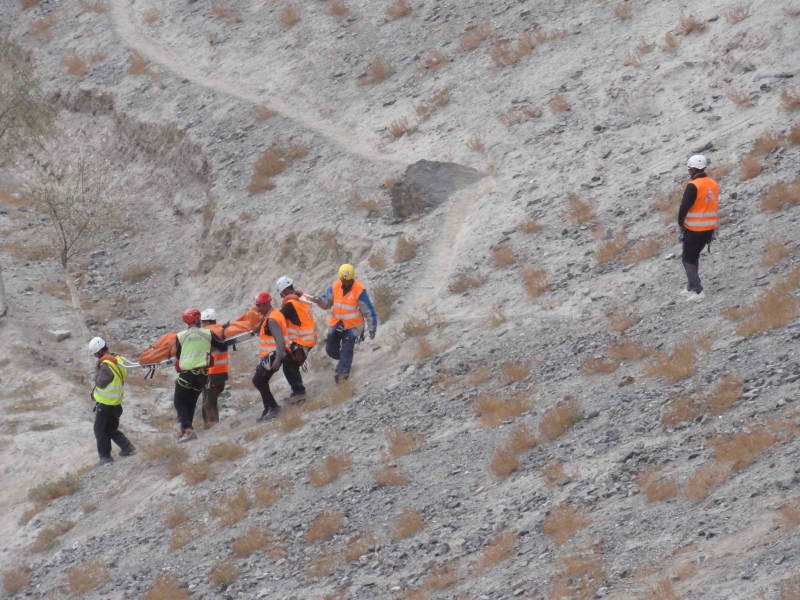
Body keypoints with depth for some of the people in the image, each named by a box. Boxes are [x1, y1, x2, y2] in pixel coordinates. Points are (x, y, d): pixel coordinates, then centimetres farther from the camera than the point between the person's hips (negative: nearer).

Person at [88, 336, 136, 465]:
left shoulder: (107, 365, -26)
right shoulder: (116, 359, 3)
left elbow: (100, 382, -20)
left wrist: (97, 370, -7)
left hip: (105, 404, -9)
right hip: (115, 403, 9)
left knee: (100, 430, 5)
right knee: (111, 428, 22)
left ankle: (105, 457, 10)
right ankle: (127, 447, 20)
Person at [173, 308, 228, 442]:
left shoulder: (180, 336, -4)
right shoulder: (208, 333, 1)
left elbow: (177, 356, 4)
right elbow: (223, 348, 7)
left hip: (186, 374, -3)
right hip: (202, 374, 3)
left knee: (180, 403, 6)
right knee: (191, 402, 21)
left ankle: (188, 429, -14)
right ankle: (185, 430, 23)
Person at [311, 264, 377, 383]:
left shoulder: (359, 291, -20)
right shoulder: (335, 287, -6)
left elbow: (368, 311, -13)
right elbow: (326, 303, 4)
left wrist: (372, 329, -8)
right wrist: (319, 301, -21)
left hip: (352, 326, -5)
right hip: (336, 324, 5)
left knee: (346, 351, -9)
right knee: (331, 349, 14)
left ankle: (342, 373, -2)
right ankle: (344, 361, 41)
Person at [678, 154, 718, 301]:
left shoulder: (693, 186, -18)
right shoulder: (714, 184, 5)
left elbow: (685, 206, -18)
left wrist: (681, 222, -2)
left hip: (693, 229, -7)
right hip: (709, 228, 7)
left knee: (688, 260, 3)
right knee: (694, 256, 21)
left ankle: (697, 291, -6)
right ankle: (691, 287, 24)